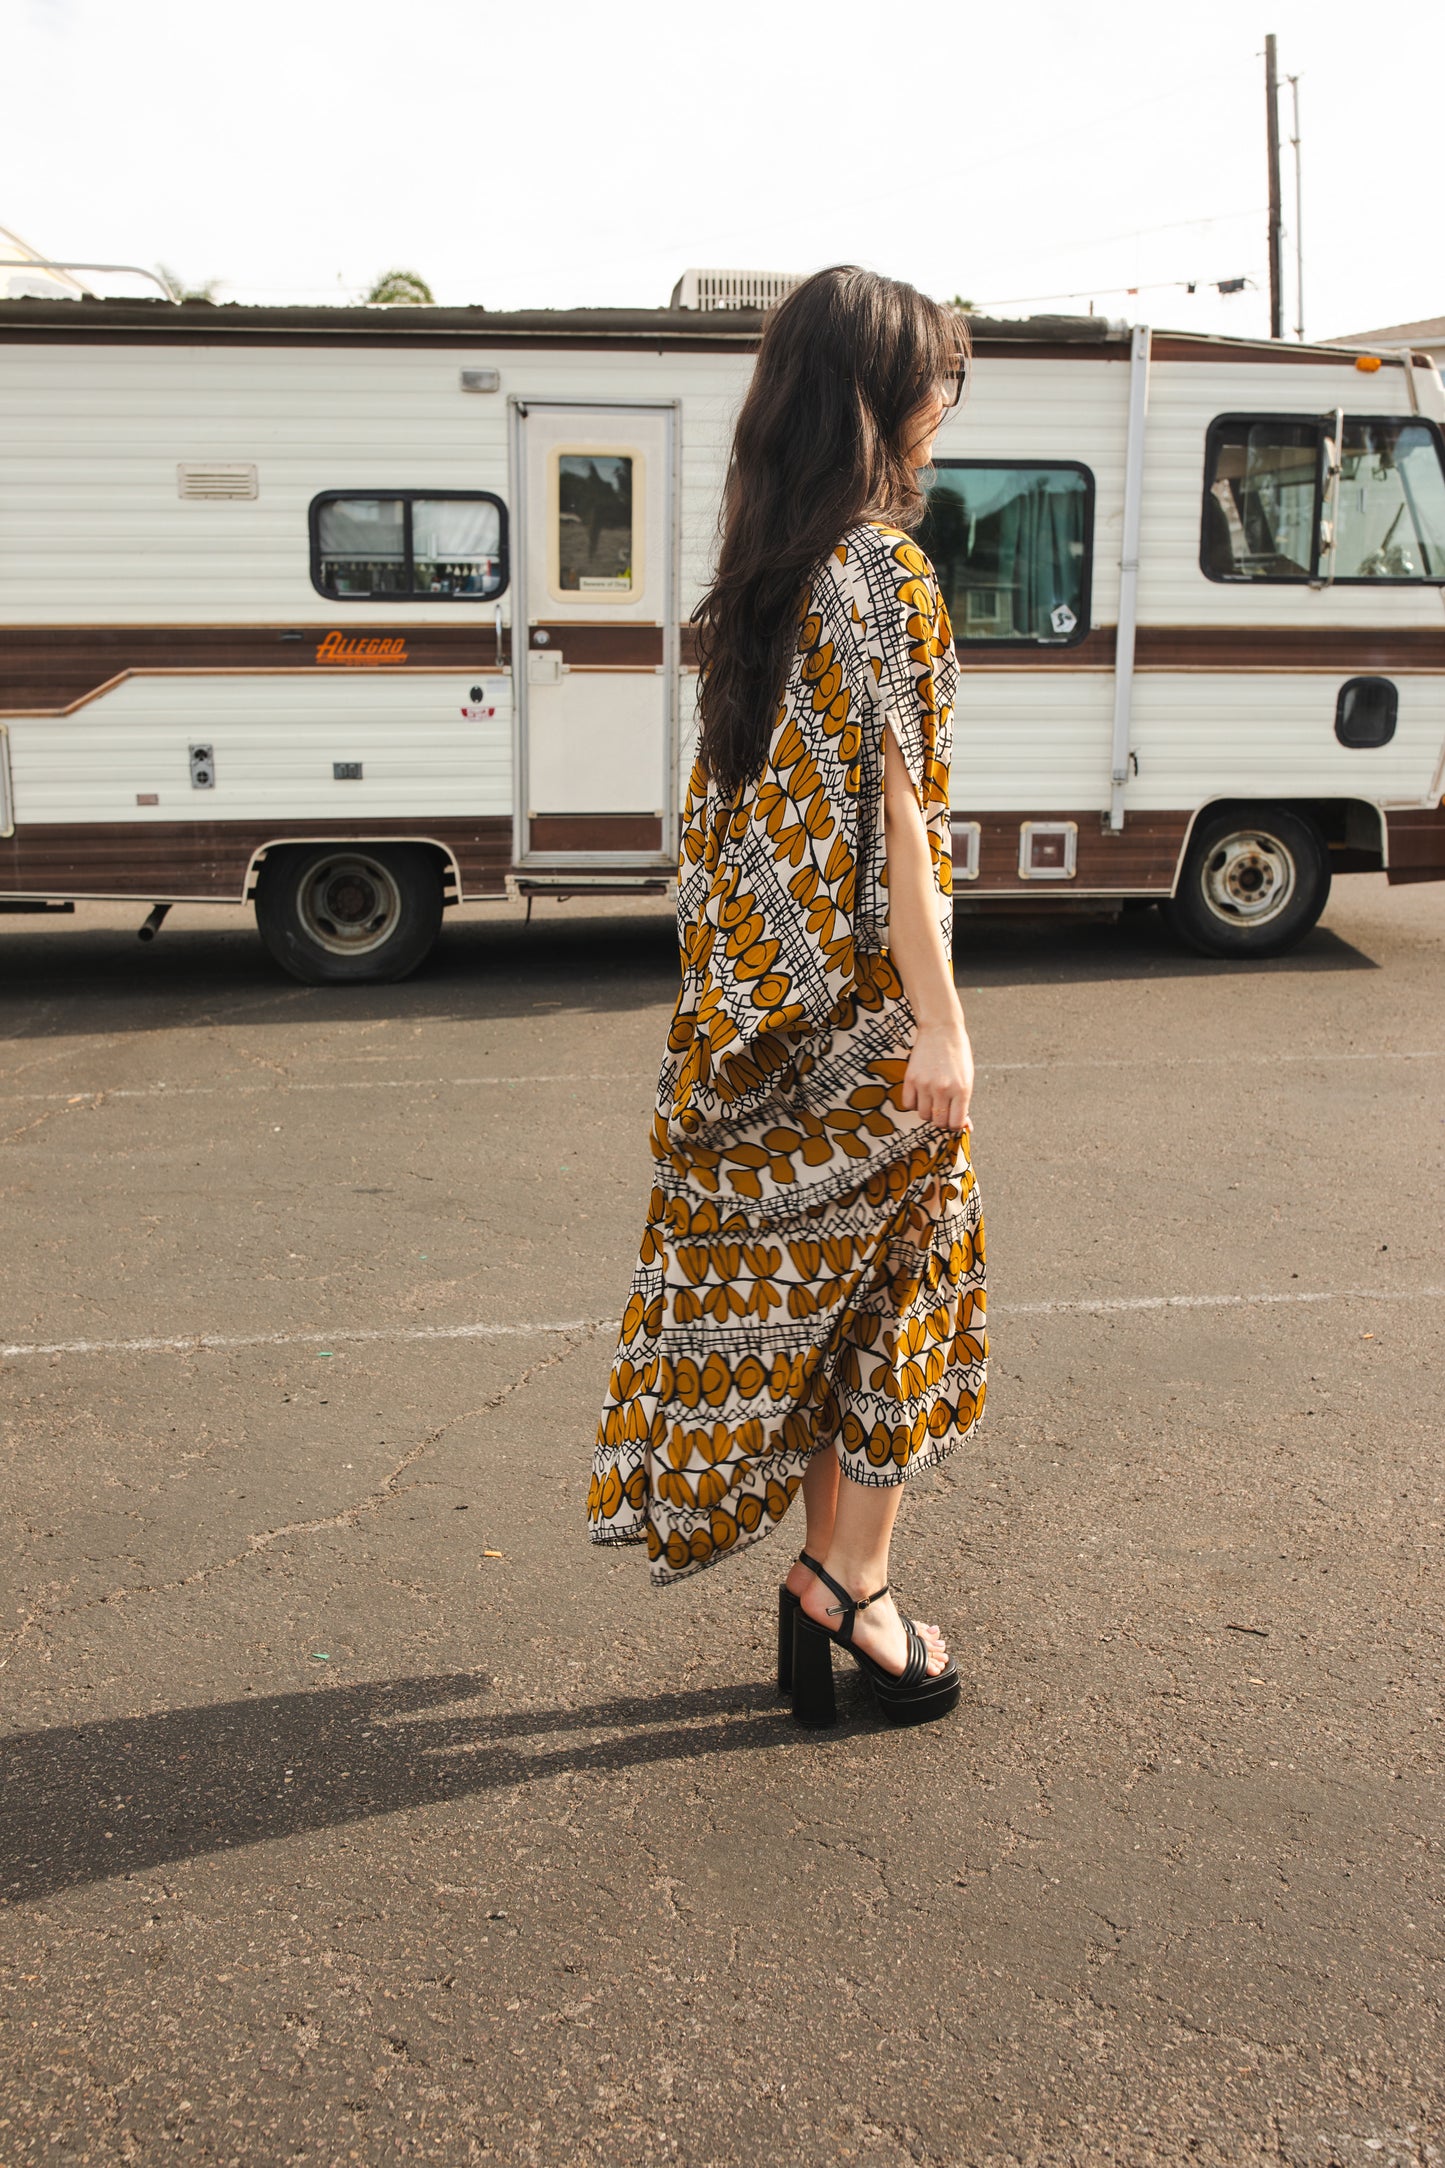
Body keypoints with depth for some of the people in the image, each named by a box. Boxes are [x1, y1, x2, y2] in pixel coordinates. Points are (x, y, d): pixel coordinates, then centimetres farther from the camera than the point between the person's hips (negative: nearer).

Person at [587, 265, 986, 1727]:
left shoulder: (753, 576, 10)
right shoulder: (886, 573, -13)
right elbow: (898, 813, -17)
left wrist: (735, 988, 18)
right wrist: (943, 1023, -16)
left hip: (759, 995, 8)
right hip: (863, 1001, -8)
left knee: (796, 1278, 13)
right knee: (890, 1287, 5)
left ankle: (823, 1588, 25)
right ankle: (851, 1593, 16)